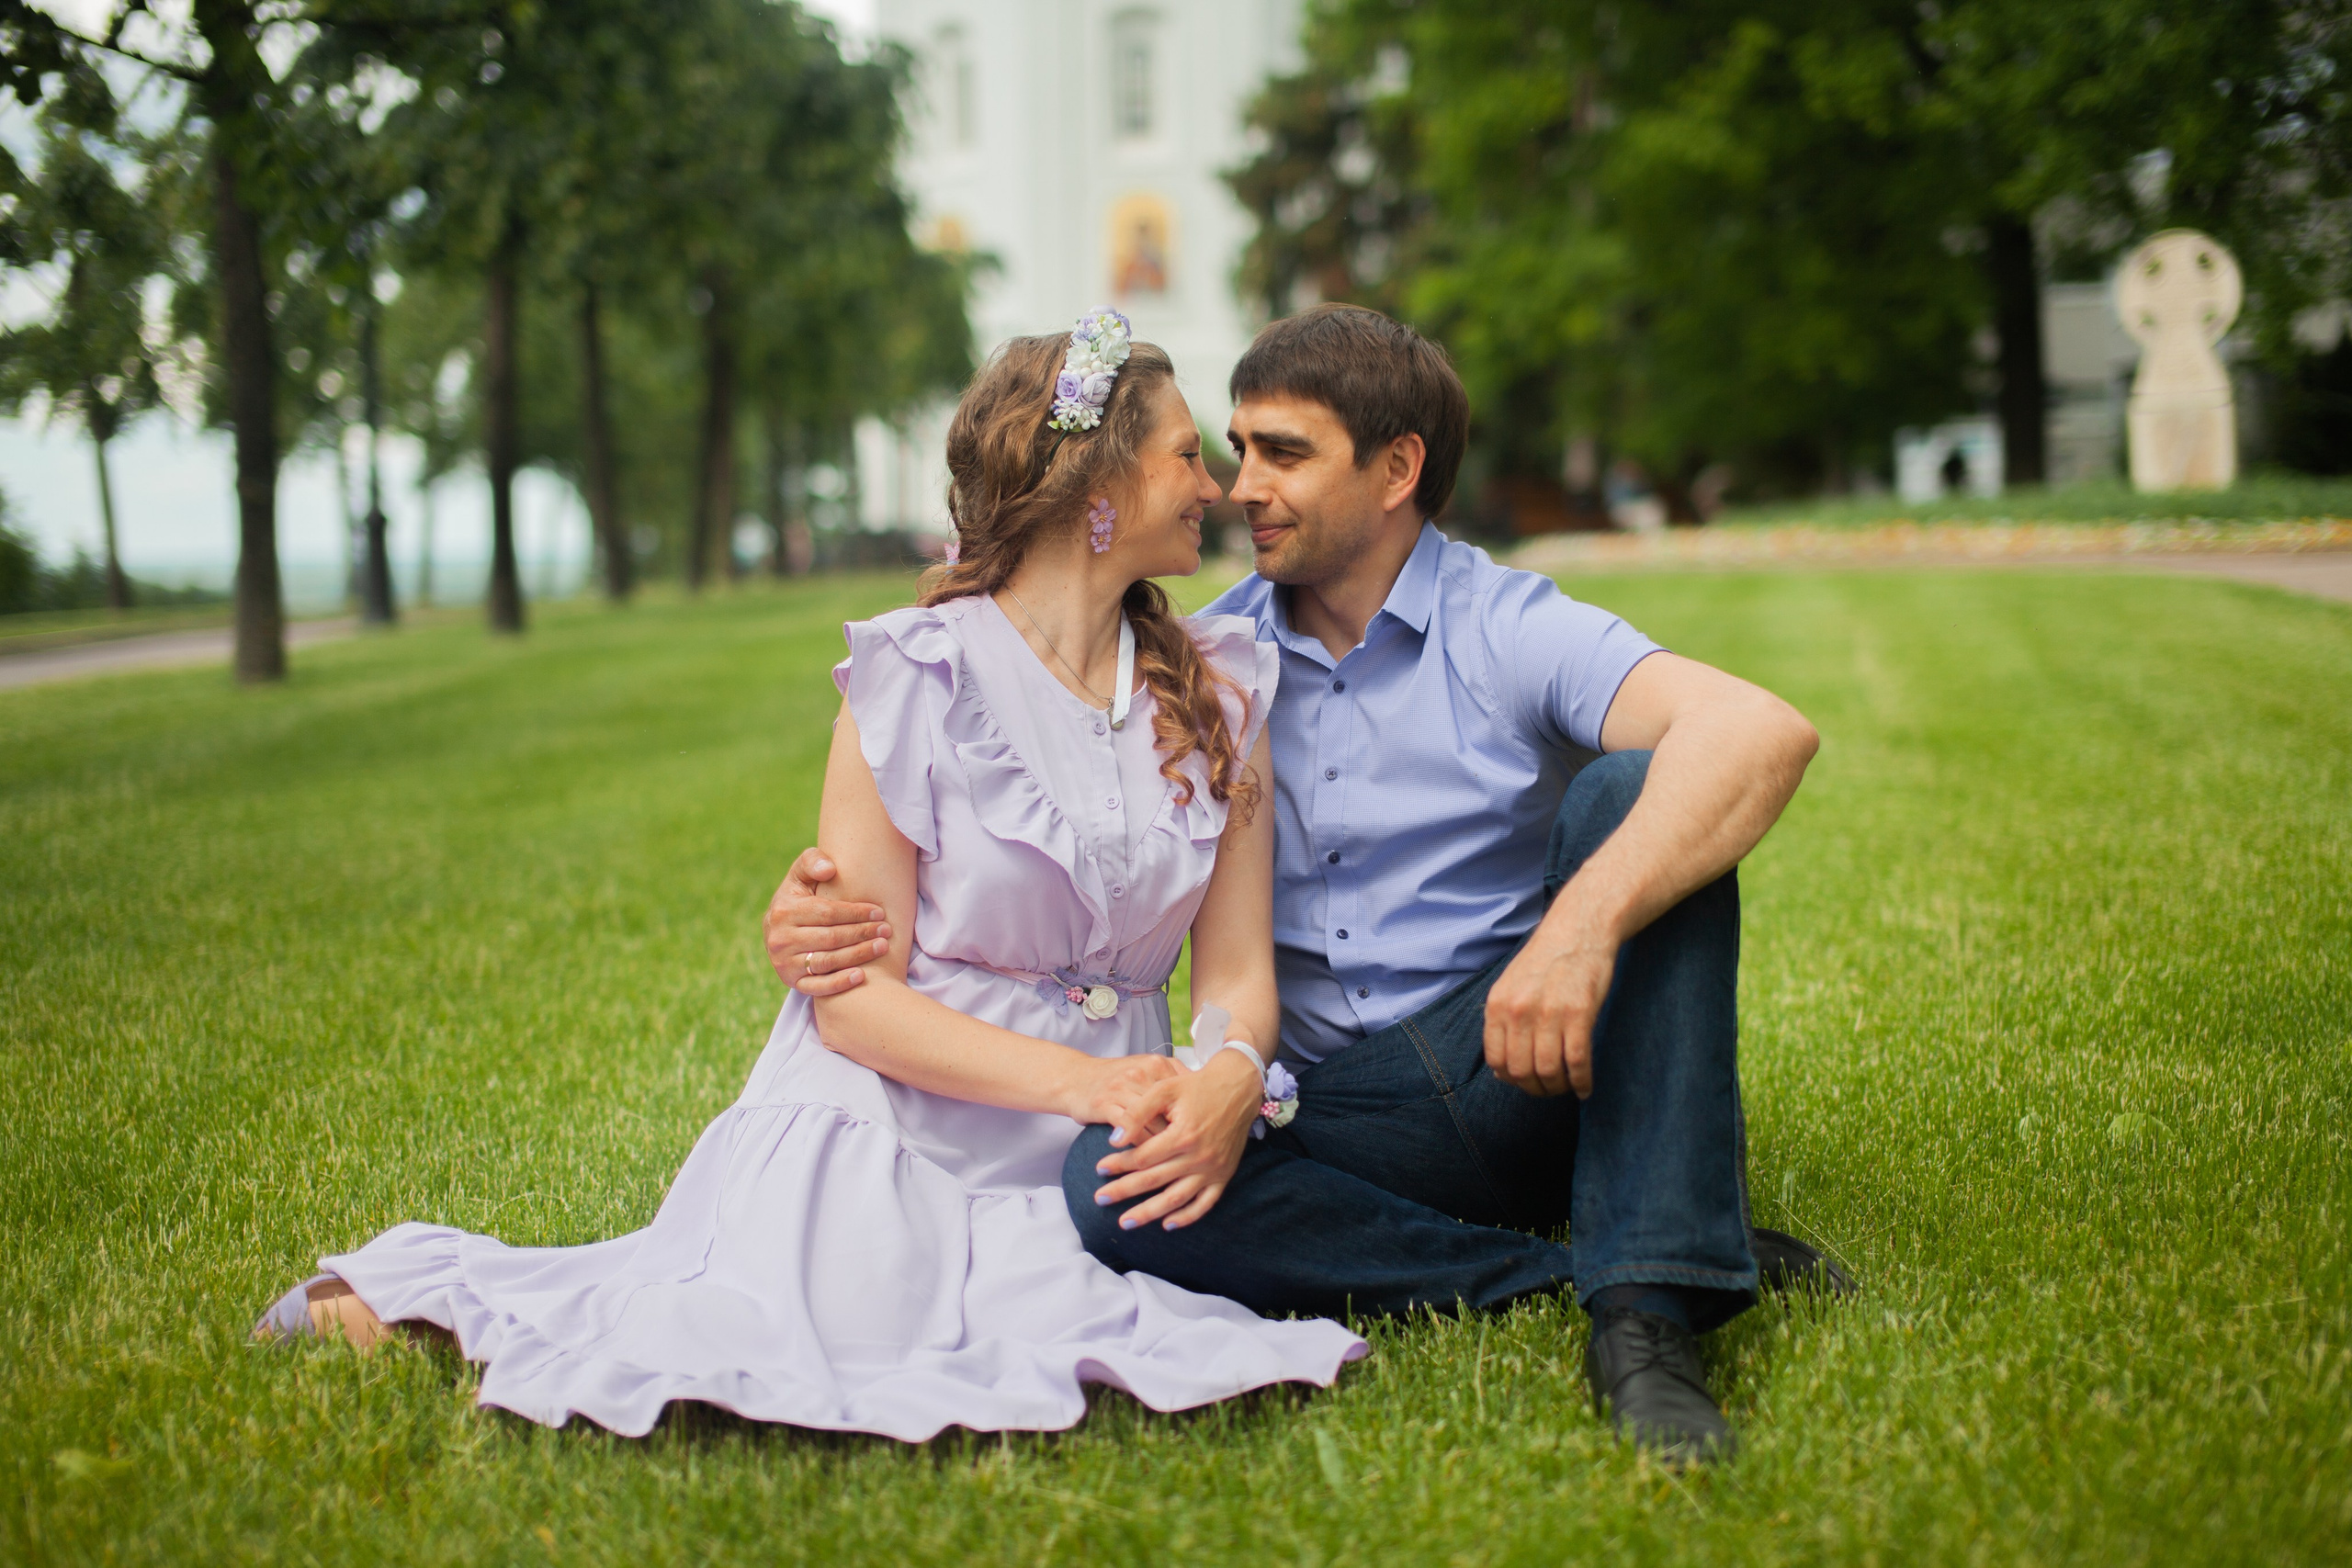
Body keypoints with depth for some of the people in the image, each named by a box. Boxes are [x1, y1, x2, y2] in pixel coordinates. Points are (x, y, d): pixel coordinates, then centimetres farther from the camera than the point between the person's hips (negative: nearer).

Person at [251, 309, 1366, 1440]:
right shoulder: (920, 679, -6)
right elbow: (855, 996, -9)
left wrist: (1231, 1079, -18)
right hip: (891, 1123, -4)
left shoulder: (1218, 694, 9)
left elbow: (1238, 970, 5)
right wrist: (1084, 1082, -19)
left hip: (1076, 1171, 5)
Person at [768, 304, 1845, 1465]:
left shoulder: (1508, 632, -4)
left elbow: (1762, 731, -23)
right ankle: (1570, 1270, -19)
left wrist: (1584, 923, -40)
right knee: (1111, 1186, -27)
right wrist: (833, 906, -16)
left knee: (1635, 790, -26)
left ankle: (1649, 1304, -31)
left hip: (1531, 1069, -2)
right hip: (1331, 1103, 2)